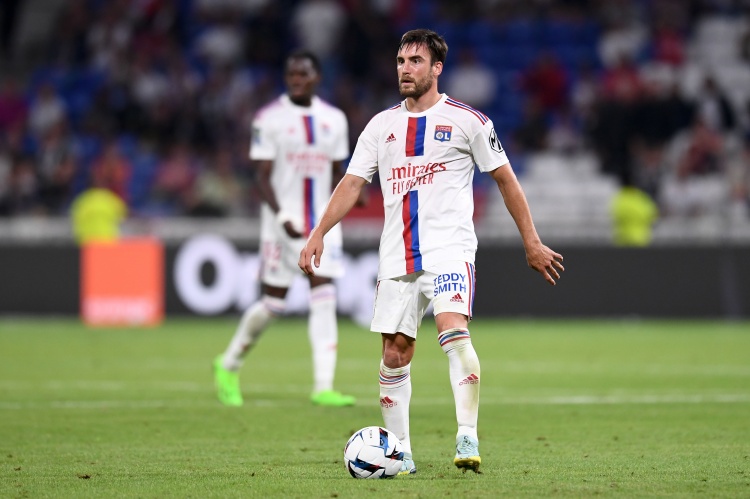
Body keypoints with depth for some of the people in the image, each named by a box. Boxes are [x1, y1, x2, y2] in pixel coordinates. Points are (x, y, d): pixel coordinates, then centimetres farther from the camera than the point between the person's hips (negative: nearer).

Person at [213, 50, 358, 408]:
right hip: (282, 224, -4)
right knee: (271, 304, 2)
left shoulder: (334, 120, 7)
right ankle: (229, 365, 24)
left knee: (324, 301, -7)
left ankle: (323, 387, -9)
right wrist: (282, 217, -22)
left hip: (322, 225, 4)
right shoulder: (270, 119, -6)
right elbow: (263, 177, -10)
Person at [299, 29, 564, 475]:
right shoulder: (382, 125, 13)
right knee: (394, 354, 3)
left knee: (453, 328, -26)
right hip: (397, 256, 5)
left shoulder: (467, 120, 2)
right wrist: (319, 233, -3)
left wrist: (532, 243, 5)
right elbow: (352, 183, 11)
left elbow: (506, 179, 7)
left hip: (450, 248, -4)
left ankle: (468, 438, -28)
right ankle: (399, 452, 13)